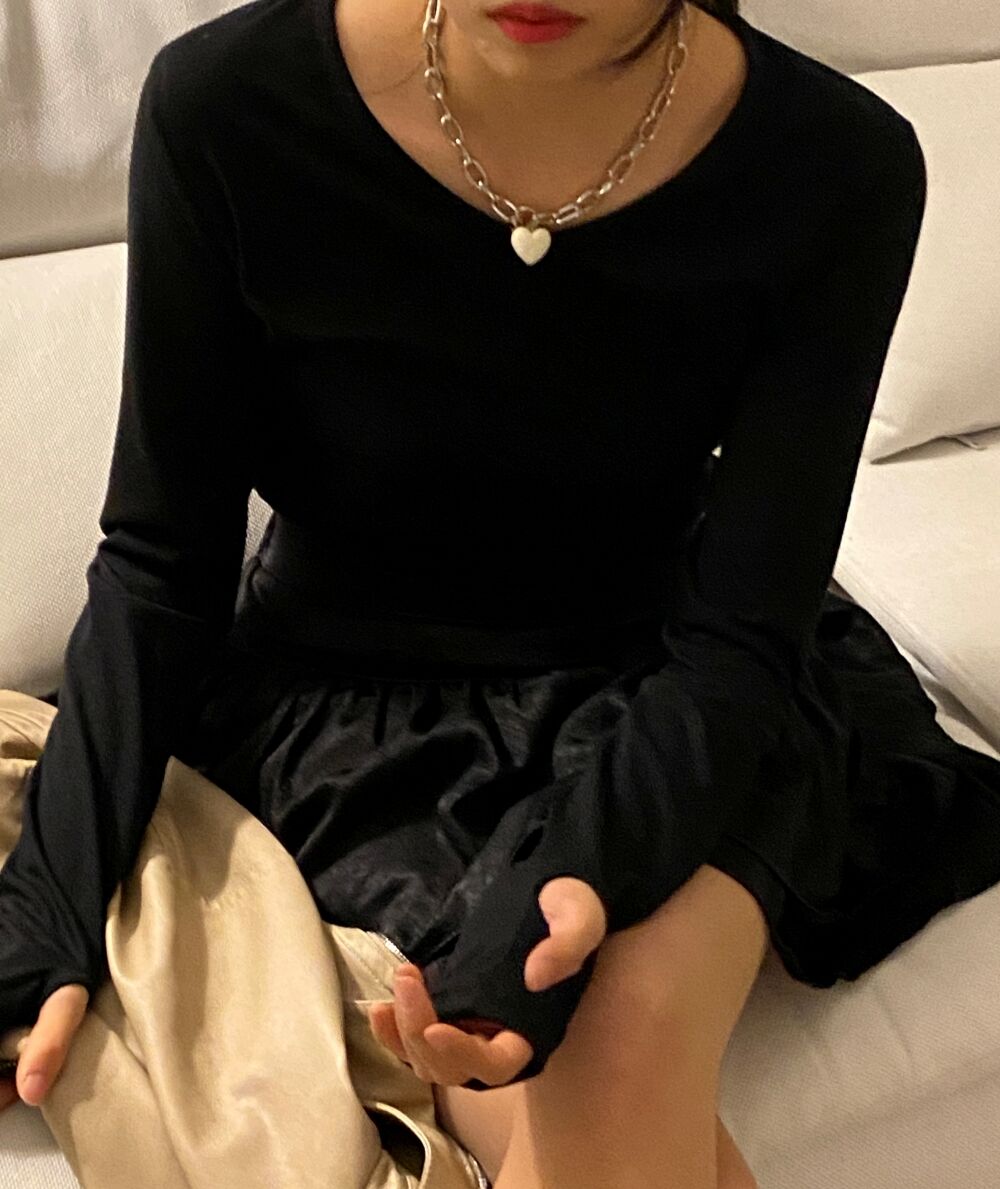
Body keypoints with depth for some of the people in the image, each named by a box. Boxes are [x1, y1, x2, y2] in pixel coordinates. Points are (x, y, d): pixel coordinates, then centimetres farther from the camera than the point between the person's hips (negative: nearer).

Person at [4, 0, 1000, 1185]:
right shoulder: (227, 107, -16)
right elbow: (160, 562, -7)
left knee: (632, 1040, -28)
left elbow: (740, 639, -13)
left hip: (652, 699, 2)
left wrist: (577, 870, -32)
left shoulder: (838, 166, -15)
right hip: (351, 704, 0)